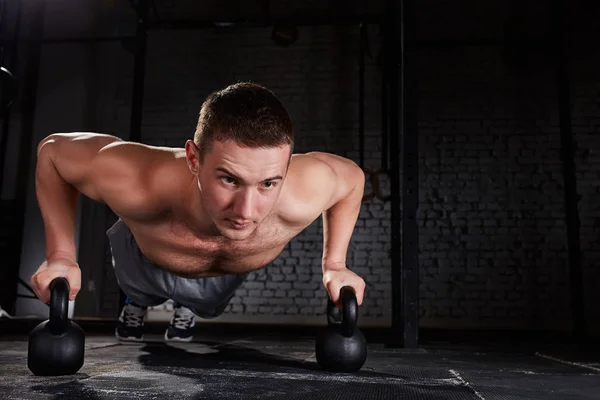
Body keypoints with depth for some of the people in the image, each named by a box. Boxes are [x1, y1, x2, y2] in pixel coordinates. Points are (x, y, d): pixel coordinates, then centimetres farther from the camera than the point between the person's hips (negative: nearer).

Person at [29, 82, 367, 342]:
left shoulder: (304, 194, -46)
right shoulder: (136, 184, -49)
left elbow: (353, 177, -21)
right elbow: (52, 150, -27)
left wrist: (334, 264, -24)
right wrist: (61, 255, -31)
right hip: (147, 265, -1)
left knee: (207, 307, 36)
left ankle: (187, 309, 70)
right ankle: (136, 305, 70)